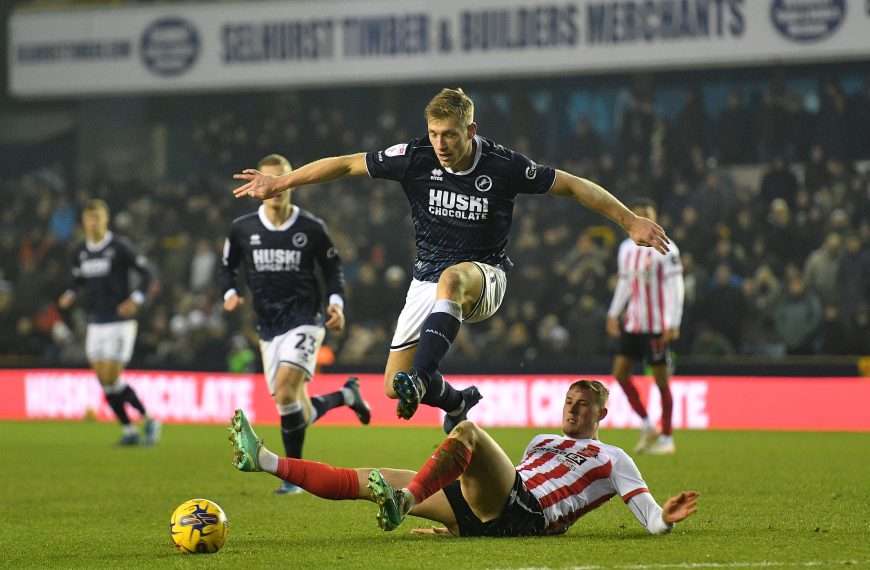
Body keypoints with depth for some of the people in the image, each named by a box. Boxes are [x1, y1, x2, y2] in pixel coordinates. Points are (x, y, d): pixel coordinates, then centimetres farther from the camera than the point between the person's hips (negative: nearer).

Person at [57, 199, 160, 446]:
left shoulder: (120, 247, -9)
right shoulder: (79, 252, 8)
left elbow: (147, 274, -7)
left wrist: (135, 299, -22)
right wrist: (70, 295, -1)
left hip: (120, 322, -6)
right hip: (95, 324, 6)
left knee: (111, 379, -12)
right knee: (105, 382, 3)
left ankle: (148, 420, 4)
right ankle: (129, 430, 13)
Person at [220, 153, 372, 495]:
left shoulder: (311, 228, -2)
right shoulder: (242, 229, 2)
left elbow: (333, 267, 8)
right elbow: (227, 267, 14)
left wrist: (336, 302, -8)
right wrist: (230, 293, -6)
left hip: (304, 321, -4)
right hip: (268, 327, 4)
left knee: (284, 391, -25)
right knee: (299, 414, 4)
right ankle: (346, 396, 37)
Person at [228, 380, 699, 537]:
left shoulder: (613, 461, 14)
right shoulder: (544, 442, 34)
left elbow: (651, 520, 4)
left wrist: (665, 517, -18)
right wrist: (452, 526, 28)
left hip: (522, 514, -7)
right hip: (485, 516, 7)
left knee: (467, 429, -29)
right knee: (369, 481, 2)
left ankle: (403, 500, -43)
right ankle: (263, 461, -1)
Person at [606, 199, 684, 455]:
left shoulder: (666, 249, -9)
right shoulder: (627, 248, 12)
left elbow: (675, 288, -11)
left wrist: (672, 325, -16)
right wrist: (614, 313, 17)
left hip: (656, 326, -7)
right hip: (633, 323, 7)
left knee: (661, 379, -2)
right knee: (620, 372, 1)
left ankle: (667, 438, 6)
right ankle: (646, 426, 14)